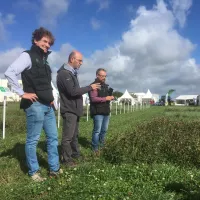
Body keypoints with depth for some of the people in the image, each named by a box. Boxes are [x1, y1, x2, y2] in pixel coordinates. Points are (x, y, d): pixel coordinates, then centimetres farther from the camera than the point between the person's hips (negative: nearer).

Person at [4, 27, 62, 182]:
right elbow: (9, 73, -19)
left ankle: (54, 169, 24)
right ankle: (34, 172, 17)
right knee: (33, 140, 3)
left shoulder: (43, 59, 18)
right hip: (35, 105, -9)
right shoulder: (28, 56, -6)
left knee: (53, 137, 12)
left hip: (48, 105, 9)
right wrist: (22, 93, -18)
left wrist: (50, 96, 14)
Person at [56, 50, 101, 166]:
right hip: (69, 110, -10)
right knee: (68, 136, -3)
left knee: (75, 134, 18)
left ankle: (75, 153, 30)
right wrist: (90, 87, -17)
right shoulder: (64, 73, -17)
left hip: (74, 109, 10)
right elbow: (73, 91, -24)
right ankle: (66, 159, 6)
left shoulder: (72, 73, 15)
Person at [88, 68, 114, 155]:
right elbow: (93, 98, -21)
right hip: (98, 112, -8)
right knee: (97, 130, -5)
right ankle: (95, 148, 7)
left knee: (104, 130, 15)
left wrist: (111, 97, 5)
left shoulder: (105, 85, 17)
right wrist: (105, 98, -23)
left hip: (106, 111, 8)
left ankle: (101, 144, 32)